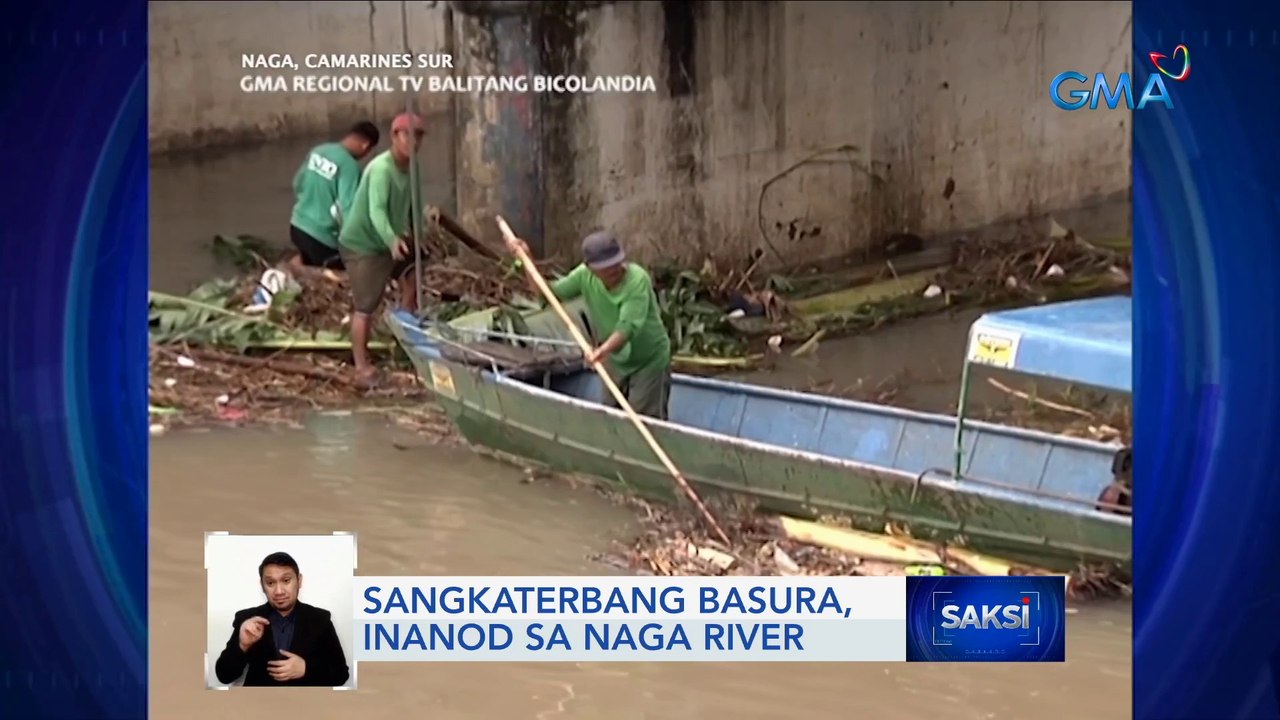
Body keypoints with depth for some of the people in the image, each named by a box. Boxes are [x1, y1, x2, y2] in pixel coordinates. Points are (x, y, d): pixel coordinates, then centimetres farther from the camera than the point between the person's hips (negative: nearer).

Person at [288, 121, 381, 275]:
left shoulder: (318, 150, 3)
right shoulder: (349, 165, -19)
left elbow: (298, 183, 14)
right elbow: (348, 207, -24)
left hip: (298, 226, 8)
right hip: (322, 236, -8)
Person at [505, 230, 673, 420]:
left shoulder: (637, 279, -29)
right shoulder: (585, 276, -11)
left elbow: (628, 326, -39)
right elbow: (551, 293, 1)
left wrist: (603, 350, -57)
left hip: (650, 360, -6)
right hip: (615, 361, 6)